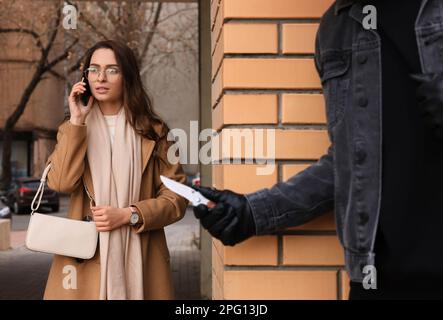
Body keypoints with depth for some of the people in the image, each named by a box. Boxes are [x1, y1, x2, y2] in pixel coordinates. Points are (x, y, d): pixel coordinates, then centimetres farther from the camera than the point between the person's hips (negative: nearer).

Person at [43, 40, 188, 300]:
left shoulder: (153, 132, 4)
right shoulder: (73, 129, 10)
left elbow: (176, 198, 1)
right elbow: (61, 183, -9)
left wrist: (129, 215, -12)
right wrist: (77, 121, -8)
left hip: (139, 258, 0)